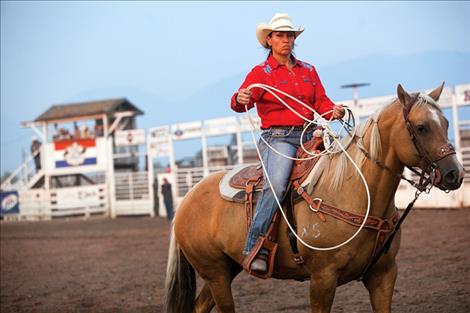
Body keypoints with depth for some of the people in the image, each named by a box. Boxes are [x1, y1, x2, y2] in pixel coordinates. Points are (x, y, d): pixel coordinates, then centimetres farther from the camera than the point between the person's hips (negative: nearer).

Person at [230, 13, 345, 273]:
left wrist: (334, 112, -9)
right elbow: (242, 102, -11)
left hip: (309, 137, 6)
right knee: (276, 184, -31)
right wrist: (240, 99, -36)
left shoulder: (309, 71, 20)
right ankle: (255, 248, -34)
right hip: (277, 138, -6)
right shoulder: (260, 73, 5)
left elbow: (321, 103, 14)